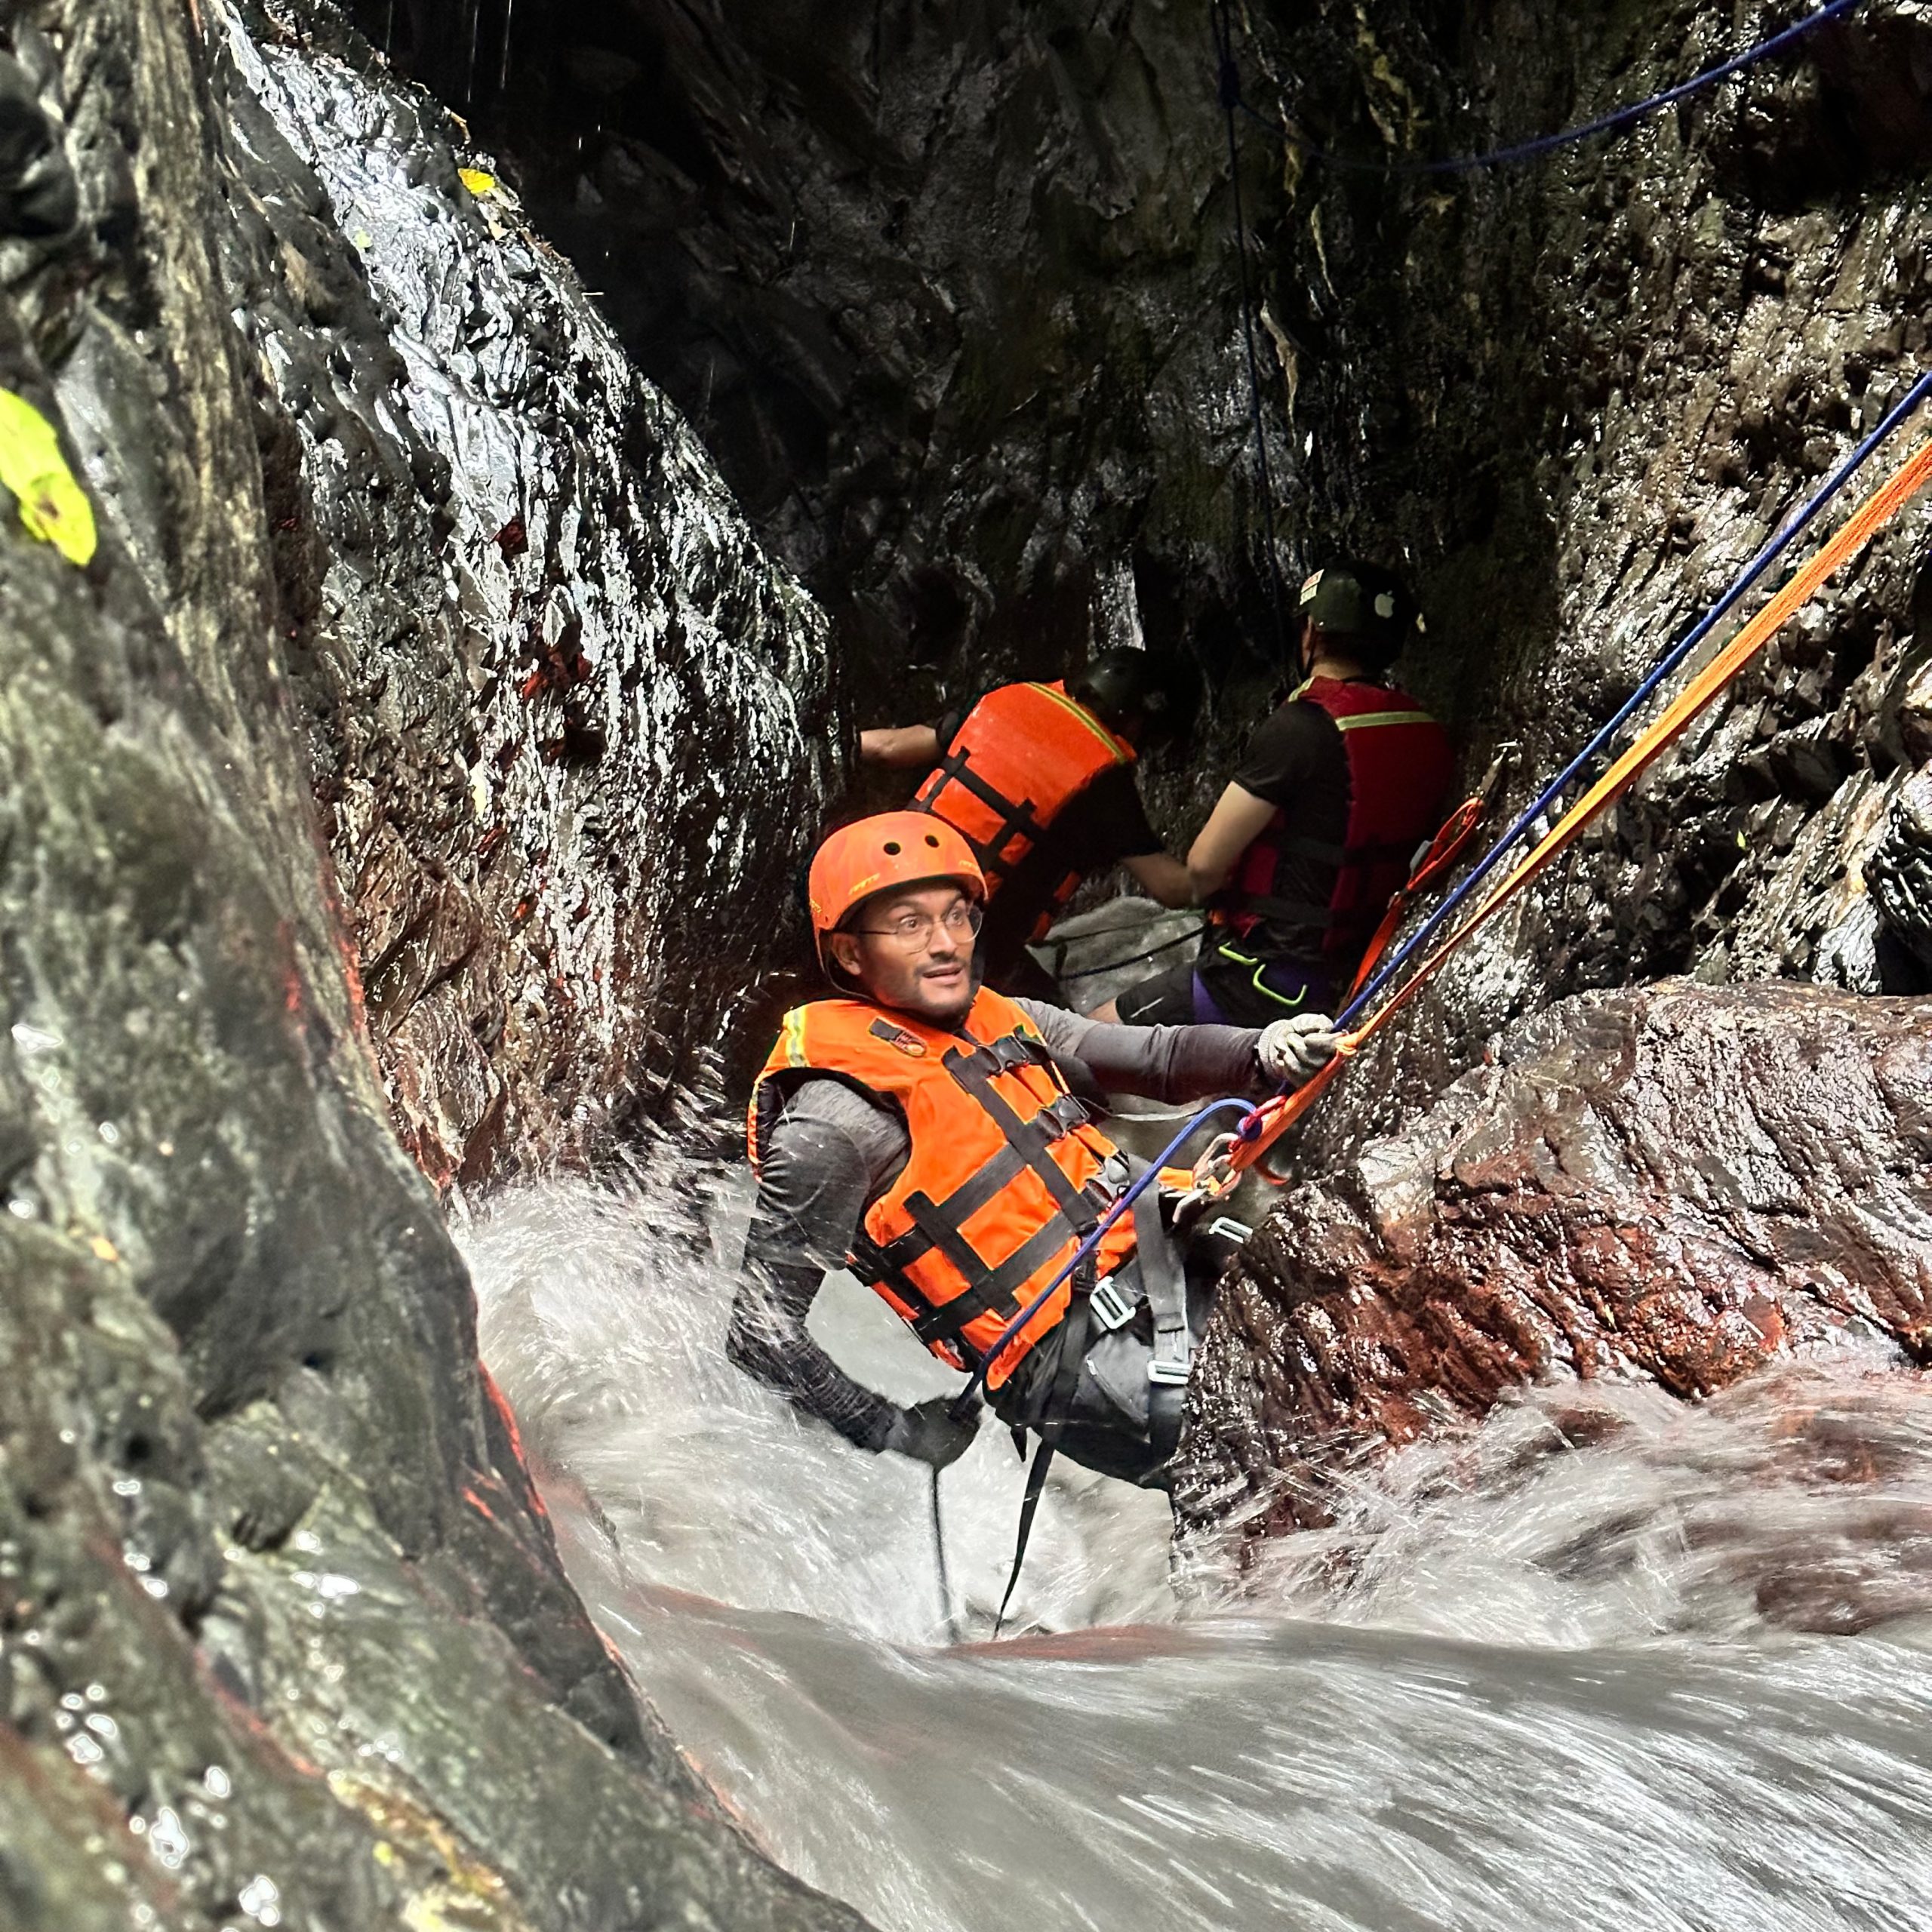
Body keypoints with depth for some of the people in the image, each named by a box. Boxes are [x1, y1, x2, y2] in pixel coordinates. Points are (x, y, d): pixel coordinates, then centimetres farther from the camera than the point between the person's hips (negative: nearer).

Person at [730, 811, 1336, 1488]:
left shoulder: (1000, 1021, 15)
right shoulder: (834, 1120, -9)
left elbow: (1159, 1057, 15)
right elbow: (762, 1332, -8)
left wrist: (1263, 1051, -5)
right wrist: (900, 1432, -8)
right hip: (1082, 1366, -9)